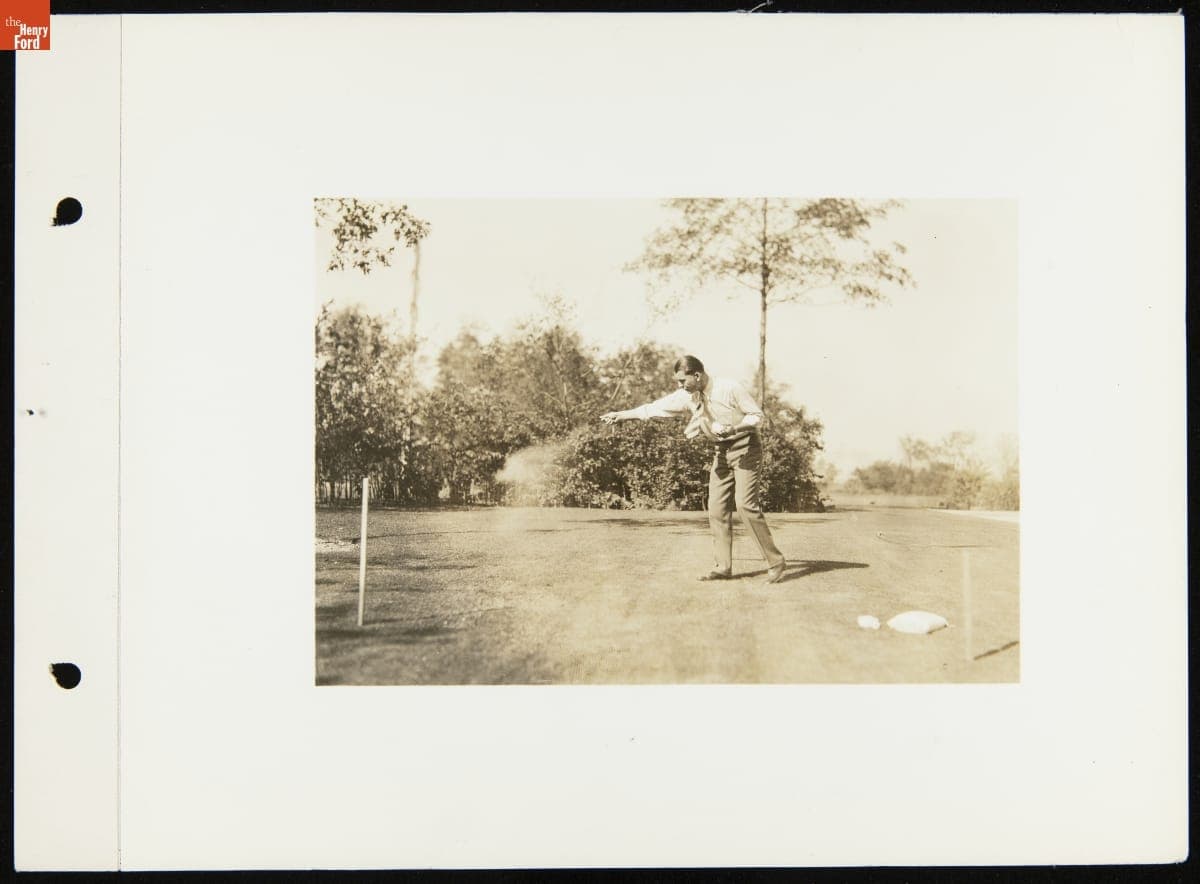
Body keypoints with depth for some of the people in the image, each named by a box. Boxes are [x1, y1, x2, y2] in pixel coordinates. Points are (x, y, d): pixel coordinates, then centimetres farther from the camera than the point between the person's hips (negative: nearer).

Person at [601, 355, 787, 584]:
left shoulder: (730, 388, -18)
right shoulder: (686, 397, -1)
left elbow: (757, 415, -13)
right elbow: (654, 408, 4)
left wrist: (732, 428, -28)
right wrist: (620, 415, 5)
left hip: (745, 447, -7)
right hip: (722, 451, 7)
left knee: (745, 504, -17)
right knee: (717, 507, 0)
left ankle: (775, 562, -11)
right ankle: (723, 567, 7)